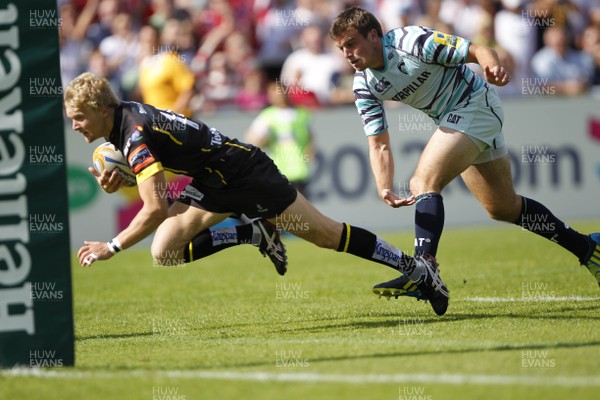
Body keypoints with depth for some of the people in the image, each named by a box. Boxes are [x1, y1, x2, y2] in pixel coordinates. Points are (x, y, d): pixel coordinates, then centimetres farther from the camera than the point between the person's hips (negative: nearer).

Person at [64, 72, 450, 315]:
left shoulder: (135, 134, -26)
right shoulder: (125, 115, 3)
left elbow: (156, 209, -30)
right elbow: (154, 170, 20)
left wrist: (111, 247, -23)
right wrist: (118, 180, -1)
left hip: (244, 172, -9)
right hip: (214, 183, 9)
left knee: (326, 233, -3)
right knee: (164, 251, -4)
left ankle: (417, 268, 7)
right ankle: (256, 233, 8)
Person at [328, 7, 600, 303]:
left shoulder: (412, 41, -23)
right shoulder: (364, 86, -4)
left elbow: (479, 51, -21)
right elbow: (379, 146, -4)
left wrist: (493, 67, -44)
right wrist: (385, 190, -21)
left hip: (476, 105, -8)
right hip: (452, 119, 8)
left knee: (424, 182, -24)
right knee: (503, 208, 16)